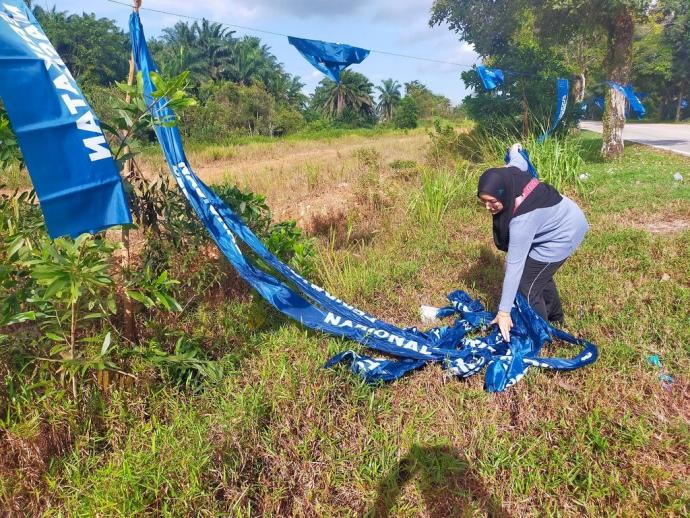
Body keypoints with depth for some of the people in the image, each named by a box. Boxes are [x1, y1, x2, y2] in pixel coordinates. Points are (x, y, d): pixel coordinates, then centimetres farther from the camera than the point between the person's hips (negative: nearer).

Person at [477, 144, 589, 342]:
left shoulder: (522, 218, -41)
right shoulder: (509, 175, -22)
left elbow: (514, 264, -39)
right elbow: (519, 163, 4)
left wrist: (504, 311, -34)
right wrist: (514, 151, 30)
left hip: (563, 234, -9)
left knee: (527, 287, -8)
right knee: (539, 273, 26)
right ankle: (554, 318, 50)